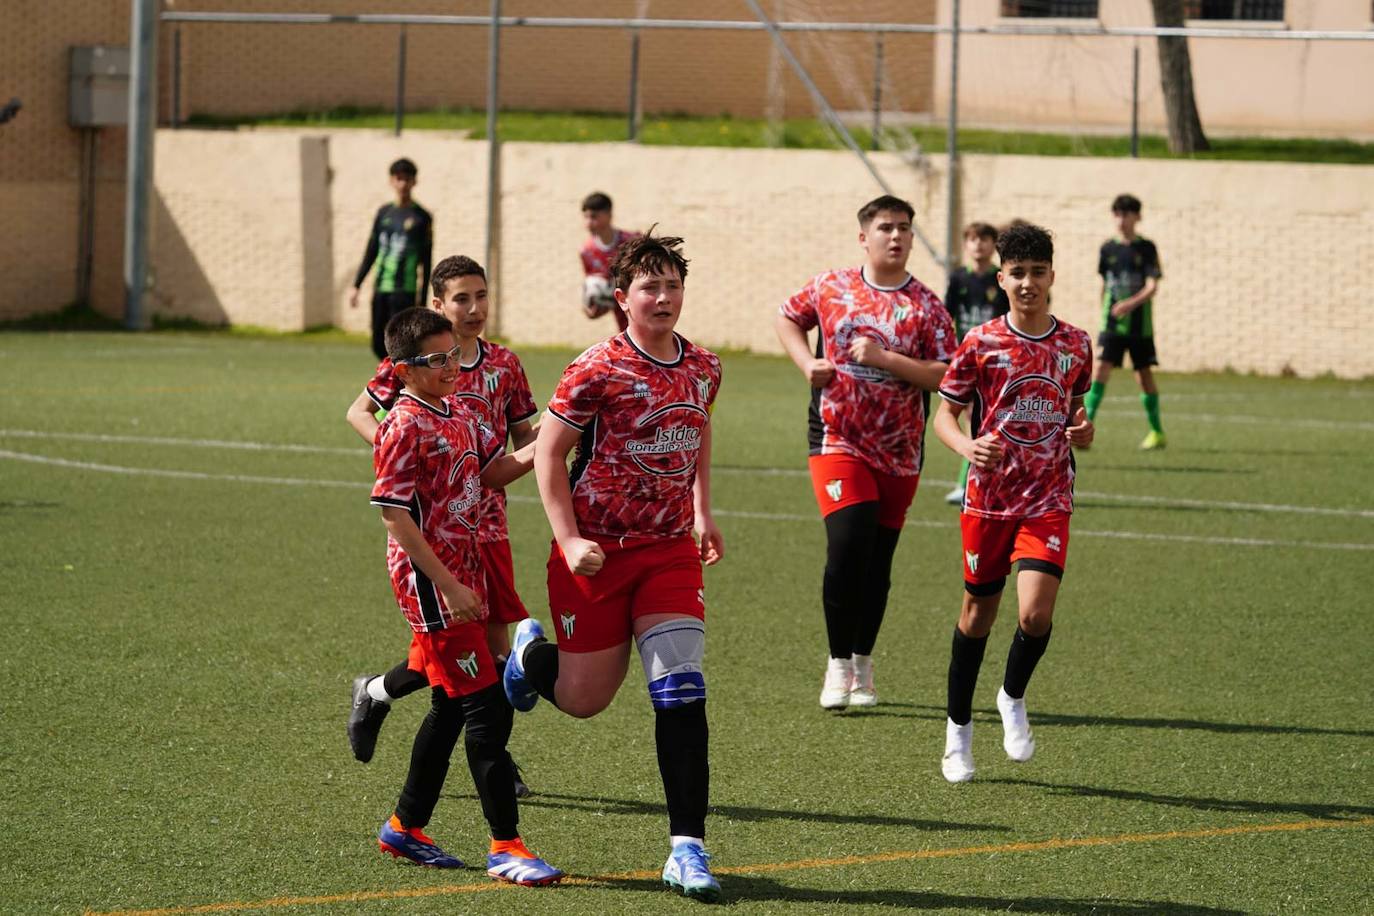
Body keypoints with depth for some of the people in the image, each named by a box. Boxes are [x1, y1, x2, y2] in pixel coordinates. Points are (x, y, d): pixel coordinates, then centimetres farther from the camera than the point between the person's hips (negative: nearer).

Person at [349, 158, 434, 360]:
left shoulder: (421, 217, -1)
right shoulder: (384, 213, 12)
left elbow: (425, 262, -3)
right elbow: (371, 252, 18)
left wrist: (421, 301, -8)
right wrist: (356, 285, 12)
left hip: (405, 291, -5)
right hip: (380, 290, 5)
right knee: (379, 345, 7)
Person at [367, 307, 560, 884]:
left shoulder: (459, 415, 11)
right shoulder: (406, 428, -14)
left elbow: (489, 473, 24)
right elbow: (394, 513, -18)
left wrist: (536, 456, 4)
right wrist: (447, 586, -21)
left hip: (461, 579, 9)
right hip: (430, 579, -9)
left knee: (452, 706, 15)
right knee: (486, 708, -10)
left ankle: (406, 827, 28)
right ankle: (505, 847, -8)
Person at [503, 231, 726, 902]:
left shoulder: (703, 368, 4)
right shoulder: (598, 371, -14)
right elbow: (548, 452, -8)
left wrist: (702, 513, 16)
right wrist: (569, 540, -15)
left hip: (671, 550, 4)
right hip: (598, 553, -4)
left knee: (681, 693, -10)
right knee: (584, 699, 6)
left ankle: (687, 849, -9)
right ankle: (531, 653, 43)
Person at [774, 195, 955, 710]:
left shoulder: (925, 306, -3)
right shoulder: (830, 288, 2)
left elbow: (947, 376, -10)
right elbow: (787, 318, 20)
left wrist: (884, 358, -19)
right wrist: (808, 364, 2)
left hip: (898, 453, 1)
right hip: (837, 441, -1)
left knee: (877, 562, 8)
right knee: (848, 544, -18)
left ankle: (862, 666, 24)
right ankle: (839, 664, -6)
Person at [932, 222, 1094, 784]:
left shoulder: (1075, 346, 2)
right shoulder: (981, 344, -5)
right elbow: (945, 414, 0)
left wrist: (1082, 432, -5)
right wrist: (967, 447, -21)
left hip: (1049, 502, 1)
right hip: (989, 499, -1)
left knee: (1036, 614, -17)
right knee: (978, 612, 9)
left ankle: (1013, 698, 12)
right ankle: (958, 728, 26)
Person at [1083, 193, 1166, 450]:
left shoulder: (1146, 248, -3)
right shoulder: (1108, 248, 6)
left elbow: (1152, 286, -12)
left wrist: (1132, 303, -28)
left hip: (1140, 325, -2)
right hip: (1112, 323, 2)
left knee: (1144, 375, 7)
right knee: (1100, 370, -14)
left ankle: (1157, 432, 22)